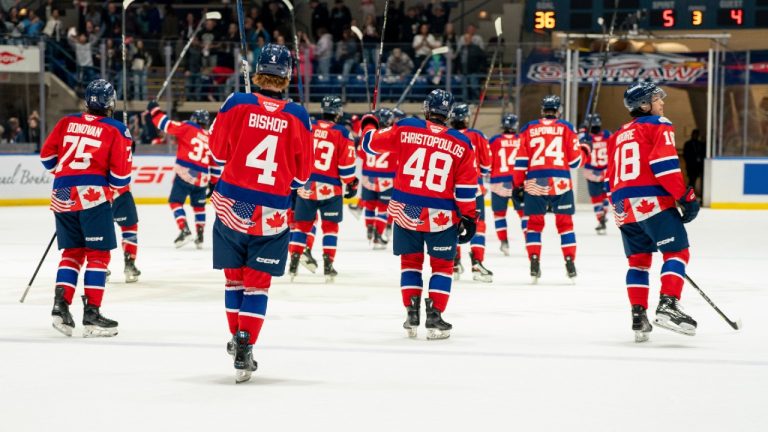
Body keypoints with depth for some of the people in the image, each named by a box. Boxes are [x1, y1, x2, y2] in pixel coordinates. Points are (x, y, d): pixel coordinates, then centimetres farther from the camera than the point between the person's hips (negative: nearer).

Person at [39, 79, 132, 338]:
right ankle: (91, 314, -4)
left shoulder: (66, 123, 10)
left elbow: (47, 156, 12)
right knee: (98, 254, 2)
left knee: (72, 252, 16)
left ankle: (60, 304, 3)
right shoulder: (116, 130, 0)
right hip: (93, 195, -5)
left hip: (62, 196, 5)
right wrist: (113, 185, 17)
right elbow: (121, 174, -4)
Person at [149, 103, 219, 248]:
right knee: (199, 205, 21)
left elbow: (167, 125, -5)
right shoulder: (211, 139, 14)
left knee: (175, 201, 6)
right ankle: (200, 235, 18)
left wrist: (154, 109, 7)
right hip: (202, 178, 4)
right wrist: (213, 183, 22)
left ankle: (184, 230, -10)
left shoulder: (187, 128, 1)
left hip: (184, 174, -4)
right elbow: (216, 165, 15)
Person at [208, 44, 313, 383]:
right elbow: (301, 173, 3)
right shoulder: (297, 117, -5)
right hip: (271, 214, -1)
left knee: (235, 277, 16)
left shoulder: (237, 104, -7)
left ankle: (237, 338, 26)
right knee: (257, 283, 6)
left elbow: (217, 151, 5)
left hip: (231, 205, 1)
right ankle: (244, 349, -3)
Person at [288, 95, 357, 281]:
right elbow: (346, 164, -6)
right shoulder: (342, 134, -8)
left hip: (305, 186, 3)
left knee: (302, 223, 12)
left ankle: (294, 262, 7)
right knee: (330, 225, 9)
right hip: (330, 188, -3)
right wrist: (352, 183, 7)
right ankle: (328, 264, 4)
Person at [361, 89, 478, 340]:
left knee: (411, 261, 18)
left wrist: (369, 125, 25)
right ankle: (434, 317, 6)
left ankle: (412, 313, 14)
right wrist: (468, 217, 6)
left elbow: (372, 143, 5)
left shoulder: (405, 130, -4)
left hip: (405, 212, 1)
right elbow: (465, 188, -2)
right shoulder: (462, 145, -3)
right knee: (442, 265, 13)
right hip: (441, 216, -1)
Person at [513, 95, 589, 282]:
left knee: (534, 224, 11)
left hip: (534, 183, 1)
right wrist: (584, 151, 27)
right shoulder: (566, 128, 6)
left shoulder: (528, 129, 9)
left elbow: (521, 160, 5)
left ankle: (534, 262, 1)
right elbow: (575, 160, 6)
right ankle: (570, 263, 6)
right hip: (560, 182, -1)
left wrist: (518, 185, 12)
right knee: (565, 223, 10)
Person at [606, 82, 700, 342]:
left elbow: (612, 178, 27)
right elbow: (665, 164, -13)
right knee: (677, 252, -5)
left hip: (624, 205, 7)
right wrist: (685, 197, -12)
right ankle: (668, 306, -20)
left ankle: (638, 316, 7)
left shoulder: (619, 135, 26)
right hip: (653, 200, -7)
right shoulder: (659, 125, 2)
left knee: (638, 260, 14)